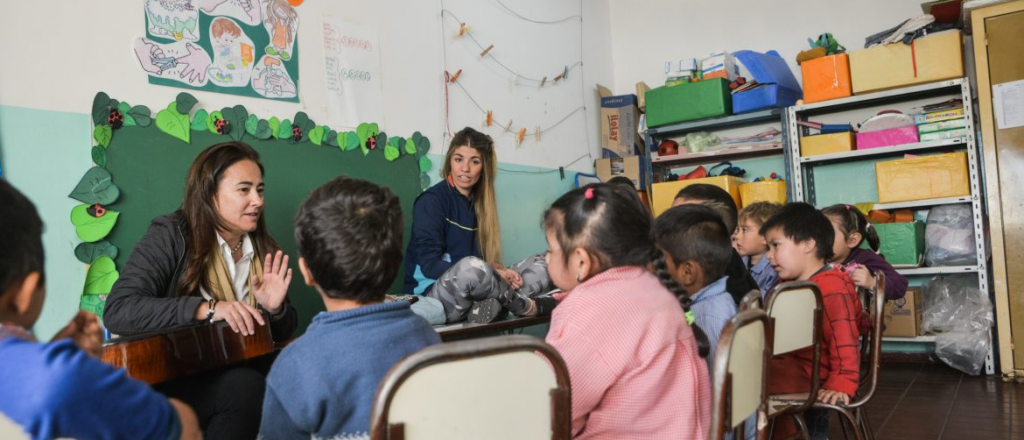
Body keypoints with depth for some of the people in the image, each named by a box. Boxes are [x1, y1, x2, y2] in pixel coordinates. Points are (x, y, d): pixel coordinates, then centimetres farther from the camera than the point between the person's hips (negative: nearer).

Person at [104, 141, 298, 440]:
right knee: (247, 385, -33)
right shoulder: (170, 236, -9)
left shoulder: (264, 251, 6)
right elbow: (118, 312, -21)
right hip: (165, 381, -4)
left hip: (232, 376, 5)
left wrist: (275, 309, -11)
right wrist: (207, 309, -30)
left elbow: (281, 334, 12)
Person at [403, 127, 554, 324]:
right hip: (431, 292, -7)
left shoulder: (479, 202, 14)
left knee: (541, 264, -5)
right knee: (471, 267, -38)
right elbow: (429, 265, -15)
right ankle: (525, 305, -13)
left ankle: (489, 305, -29)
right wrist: (494, 273, -22)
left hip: (470, 292, 7)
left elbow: (483, 257, 12)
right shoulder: (431, 200, -6)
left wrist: (497, 271, -13)